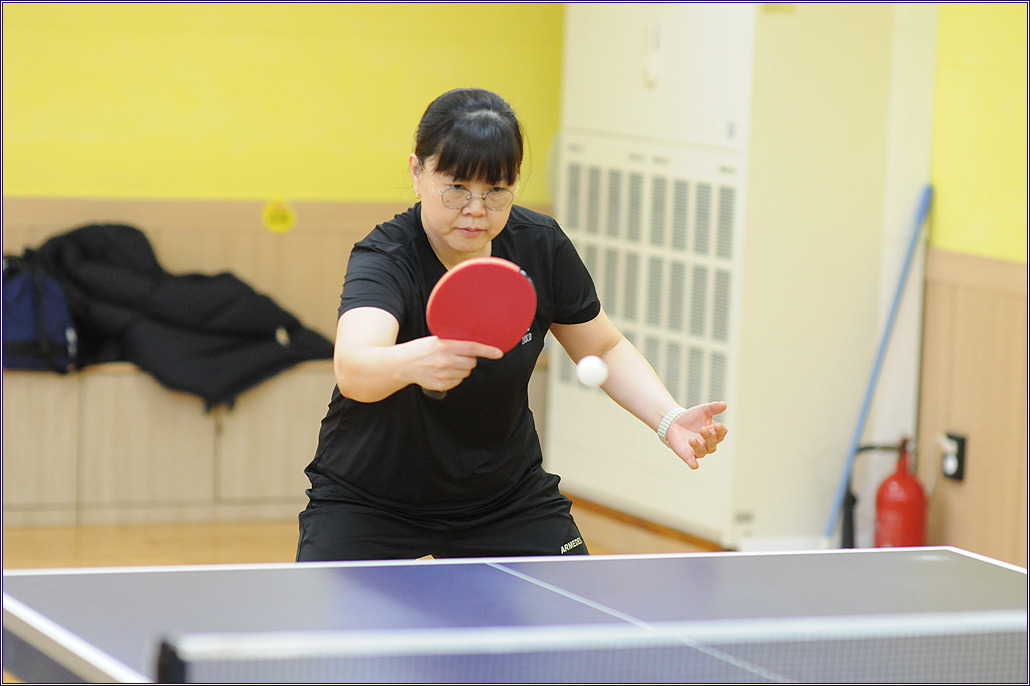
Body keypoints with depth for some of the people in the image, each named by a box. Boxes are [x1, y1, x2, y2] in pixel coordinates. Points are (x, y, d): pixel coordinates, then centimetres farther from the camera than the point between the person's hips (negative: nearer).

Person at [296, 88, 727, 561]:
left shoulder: (541, 246, -13)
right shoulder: (384, 259, -27)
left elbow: (604, 349, 4)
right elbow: (352, 367, -48)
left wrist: (669, 418, -14)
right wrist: (413, 362, -70)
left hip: (505, 497, 4)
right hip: (368, 500, -4)